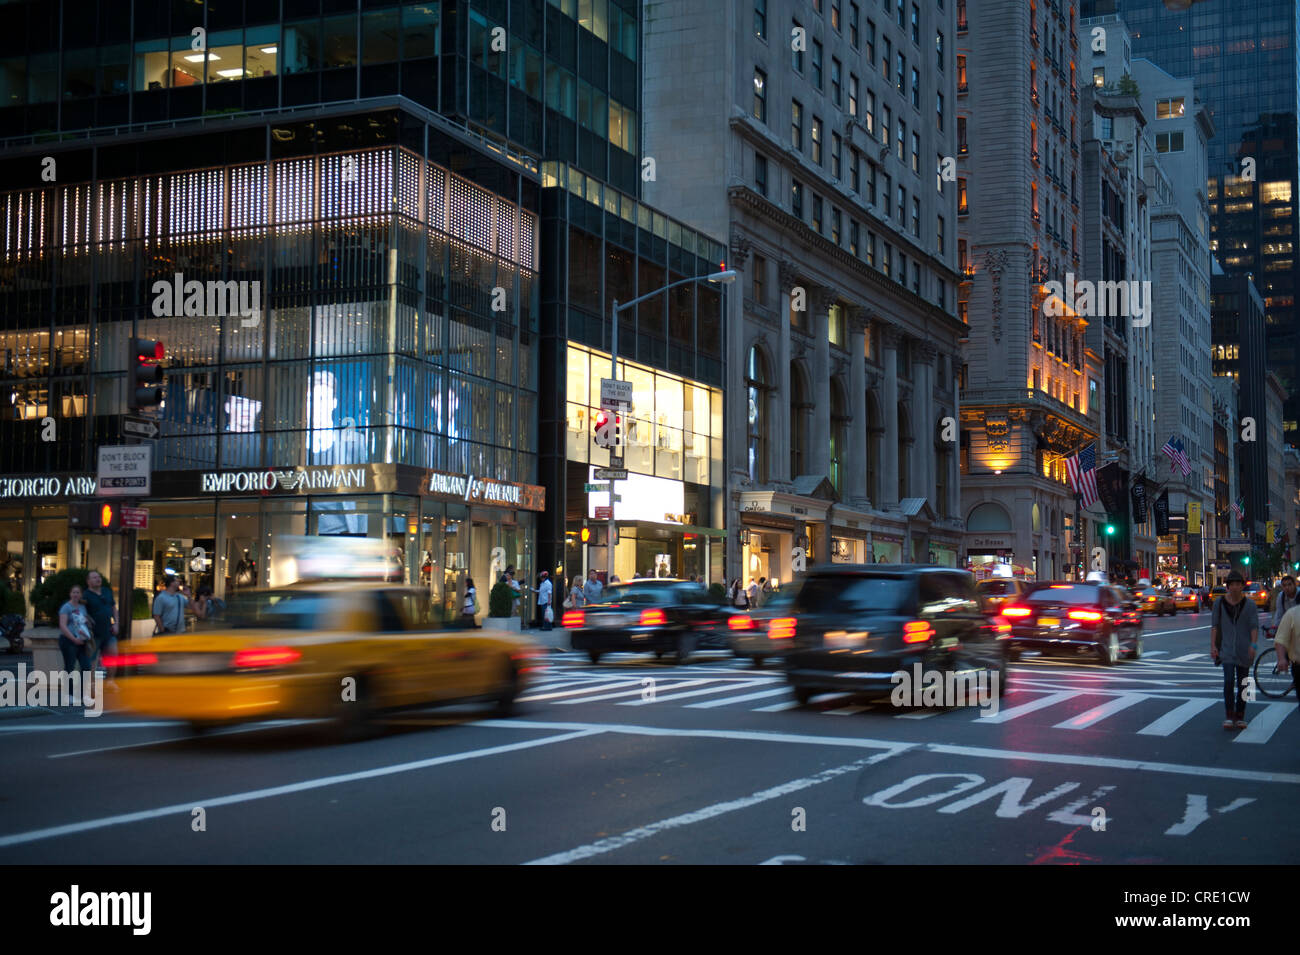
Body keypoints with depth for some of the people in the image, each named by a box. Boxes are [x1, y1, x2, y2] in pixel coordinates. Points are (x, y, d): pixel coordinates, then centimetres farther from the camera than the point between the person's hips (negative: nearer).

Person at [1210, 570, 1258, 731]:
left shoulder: (1250, 604, 0)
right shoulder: (1220, 603, 3)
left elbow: (1254, 627, -4)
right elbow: (1214, 625, 5)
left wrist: (1253, 645, -17)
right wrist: (1213, 645, -3)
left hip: (1244, 650, 0)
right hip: (1226, 648, 0)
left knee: (1242, 684, 5)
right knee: (1228, 680, -15)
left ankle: (1240, 717, 16)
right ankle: (1229, 716, -8)